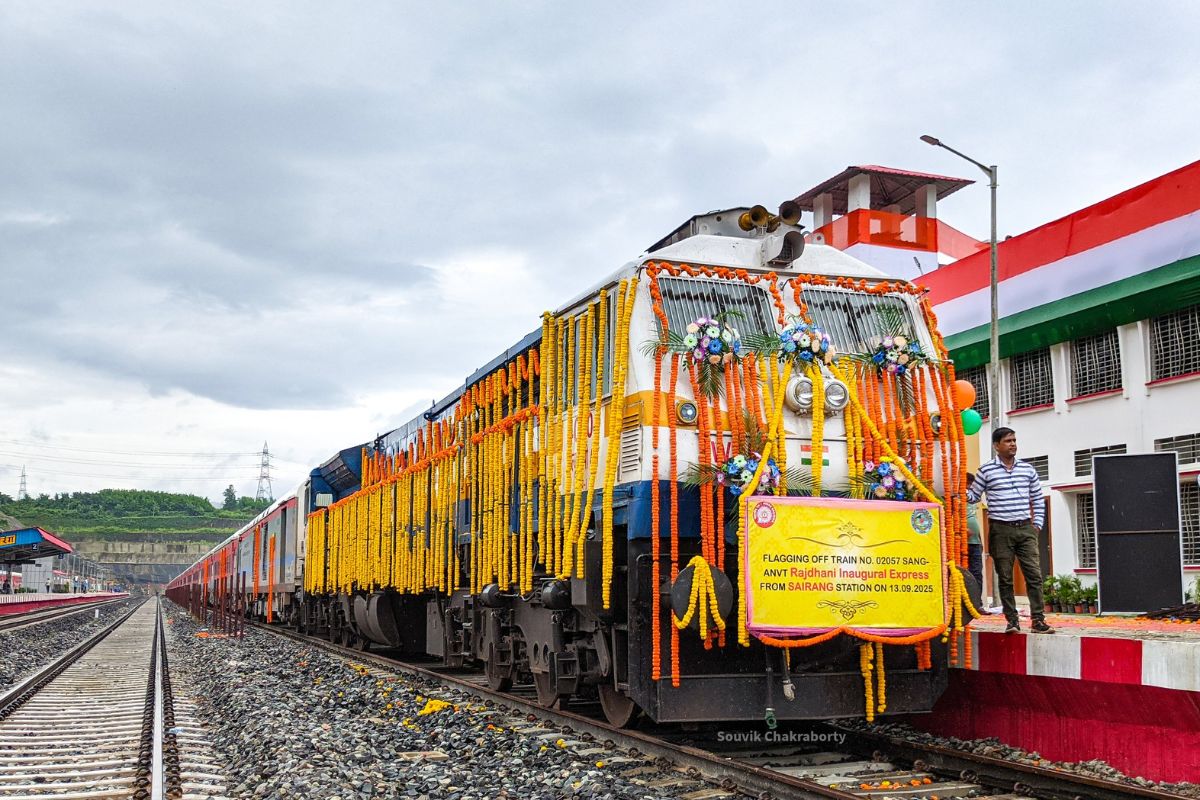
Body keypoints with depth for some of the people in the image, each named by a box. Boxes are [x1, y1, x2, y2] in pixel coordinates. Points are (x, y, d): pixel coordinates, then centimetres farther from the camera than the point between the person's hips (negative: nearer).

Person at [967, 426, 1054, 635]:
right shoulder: (986, 471, 1)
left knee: (1034, 574, -4)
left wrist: (1037, 524, 7)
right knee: (1005, 578, 1)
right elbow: (974, 496, 9)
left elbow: (1038, 499, 15)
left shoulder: (1027, 469, 9)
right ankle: (1012, 620, 8)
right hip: (1000, 529, -2)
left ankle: (1038, 620, -1)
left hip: (1025, 529, 2)